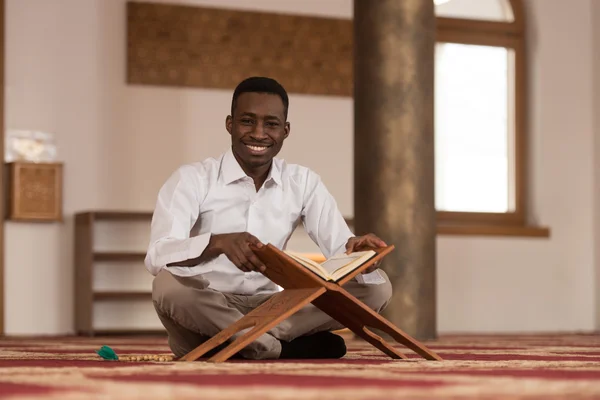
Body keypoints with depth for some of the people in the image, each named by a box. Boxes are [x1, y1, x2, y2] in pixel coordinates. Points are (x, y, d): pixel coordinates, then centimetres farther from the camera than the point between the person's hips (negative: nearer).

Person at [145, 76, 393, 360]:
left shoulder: (303, 183, 9)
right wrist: (218, 243, -39)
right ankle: (290, 349, -22)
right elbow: (156, 256, -20)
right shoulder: (193, 179, -4)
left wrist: (356, 250, -26)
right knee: (170, 284, -37)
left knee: (375, 287, -14)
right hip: (205, 312, -4)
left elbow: (339, 247, 0)